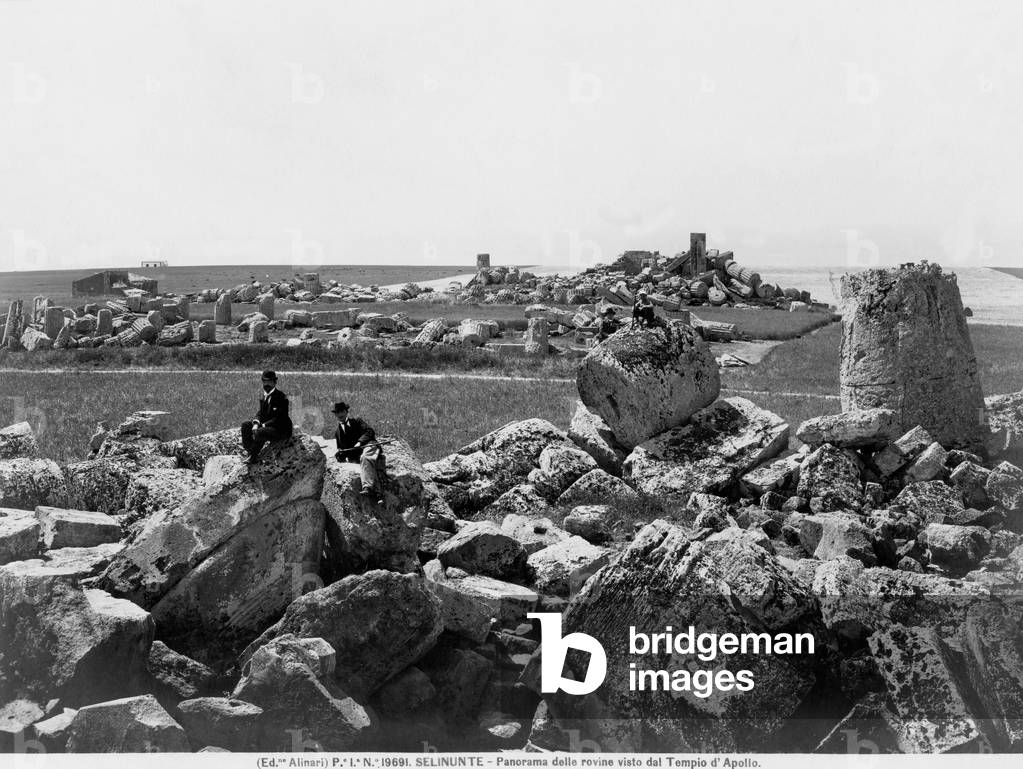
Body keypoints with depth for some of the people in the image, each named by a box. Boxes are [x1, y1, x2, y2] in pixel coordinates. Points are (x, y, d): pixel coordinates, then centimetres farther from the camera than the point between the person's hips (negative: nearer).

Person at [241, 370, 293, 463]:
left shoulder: (281, 397, -17)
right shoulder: (263, 396, 9)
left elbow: (279, 418, -20)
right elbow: (260, 413, 11)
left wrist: (263, 425, -23)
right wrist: (256, 423, -11)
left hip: (281, 430, -9)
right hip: (266, 426, 9)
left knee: (259, 432, -33)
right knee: (245, 425, -3)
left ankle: (253, 457, -16)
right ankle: (250, 454, -10)